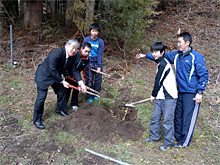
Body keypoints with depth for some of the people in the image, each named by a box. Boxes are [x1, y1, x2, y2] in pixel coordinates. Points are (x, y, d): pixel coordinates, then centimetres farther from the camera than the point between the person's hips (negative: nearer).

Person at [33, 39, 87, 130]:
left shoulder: (72, 58, -7)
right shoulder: (56, 54, -32)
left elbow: (74, 70, 0)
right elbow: (53, 71, -29)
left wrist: (81, 83, -10)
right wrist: (62, 82, -23)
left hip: (55, 76, 8)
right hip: (43, 75, -8)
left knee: (62, 91, 13)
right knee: (41, 96, -8)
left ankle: (60, 110, 38)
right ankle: (36, 120, 6)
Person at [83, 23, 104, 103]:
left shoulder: (100, 41, -8)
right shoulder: (86, 40, -6)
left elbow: (100, 55, -10)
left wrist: (99, 67, -14)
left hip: (98, 63, 1)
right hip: (89, 62, -1)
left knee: (98, 79, 6)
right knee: (89, 80, 0)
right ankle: (89, 96, 16)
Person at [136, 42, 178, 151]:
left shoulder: (163, 64, -17)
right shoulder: (161, 62, 10)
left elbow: (158, 81, -13)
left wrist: (153, 95, -2)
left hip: (169, 97, -10)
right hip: (160, 97, 10)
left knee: (167, 120, -1)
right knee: (155, 117, 16)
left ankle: (168, 142, 14)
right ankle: (154, 136, 33)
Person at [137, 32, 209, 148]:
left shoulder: (196, 57, -12)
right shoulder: (176, 55, 7)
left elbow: (204, 75, -10)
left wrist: (200, 92, -14)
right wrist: (146, 55, 19)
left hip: (192, 94, -7)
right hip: (180, 92, 7)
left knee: (188, 118, 0)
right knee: (178, 116, 15)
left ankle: (184, 143, 11)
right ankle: (177, 136, 32)